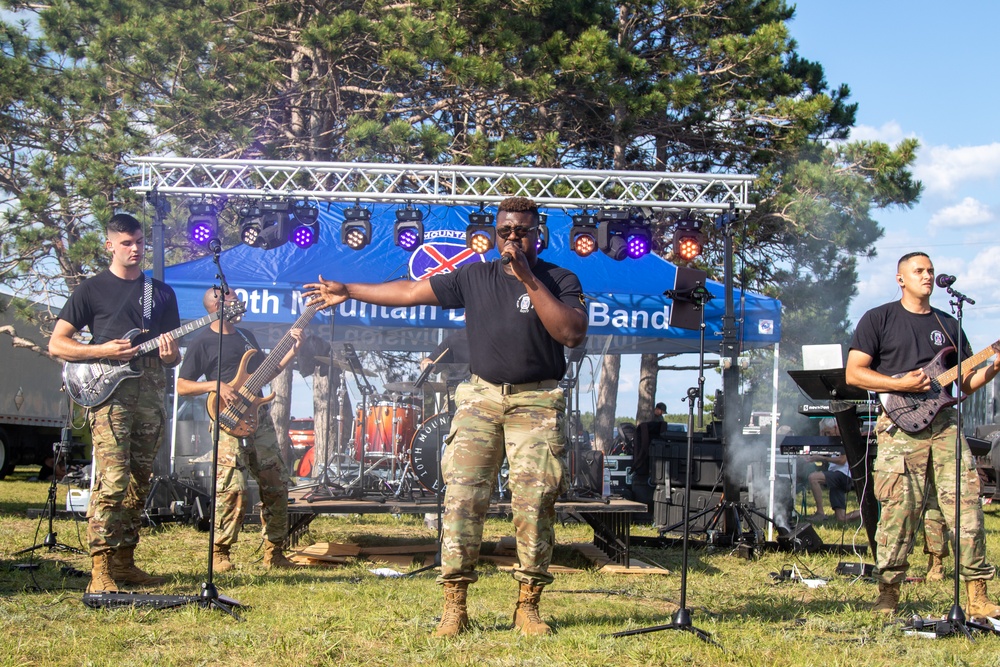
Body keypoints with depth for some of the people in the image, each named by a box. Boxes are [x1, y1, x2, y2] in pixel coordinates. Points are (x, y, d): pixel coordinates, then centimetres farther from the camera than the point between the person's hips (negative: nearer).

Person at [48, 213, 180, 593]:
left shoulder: (162, 293, 17)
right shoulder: (91, 290, 5)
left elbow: (173, 356, 21)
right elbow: (56, 345, 2)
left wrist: (169, 354, -4)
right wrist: (103, 352, -11)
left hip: (151, 395, 5)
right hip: (109, 392, -5)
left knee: (140, 483, 7)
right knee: (113, 480, -16)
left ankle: (124, 562, 15)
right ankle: (100, 569, -15)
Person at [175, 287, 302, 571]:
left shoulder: (246, 335, 19)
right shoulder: (202, 342, -2)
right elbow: (182, 386, -4)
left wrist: (293, 349, 14)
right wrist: (215, 385, -17)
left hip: (259, 418, 7)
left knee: (277, 486, 4)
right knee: (233, 489, -16)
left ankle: (273, 552, 14)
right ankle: (219, 552, -1)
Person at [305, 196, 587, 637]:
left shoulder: (560, 281, 2)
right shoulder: (475, 277, 11)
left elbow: (572, 333, -14)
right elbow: (412, 292, 15)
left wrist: (529, 280, -16)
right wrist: (349, 291, 16)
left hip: (536, 403, -2)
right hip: (480, 397, 3)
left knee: (535, 503, -7)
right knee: (461, 497, -6)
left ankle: (528, 606, 5)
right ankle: (454, 607, -1)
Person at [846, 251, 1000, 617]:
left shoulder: (948, 324, 21)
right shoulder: (879, 319, 6)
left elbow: (966, 383, 20)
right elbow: (853, 373, -1)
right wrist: (900, 384, -11)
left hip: (945, 424, 4)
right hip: (901, 427, -4)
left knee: (967, 507, -4)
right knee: (898, 514, -5)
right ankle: (888, 593, 7)